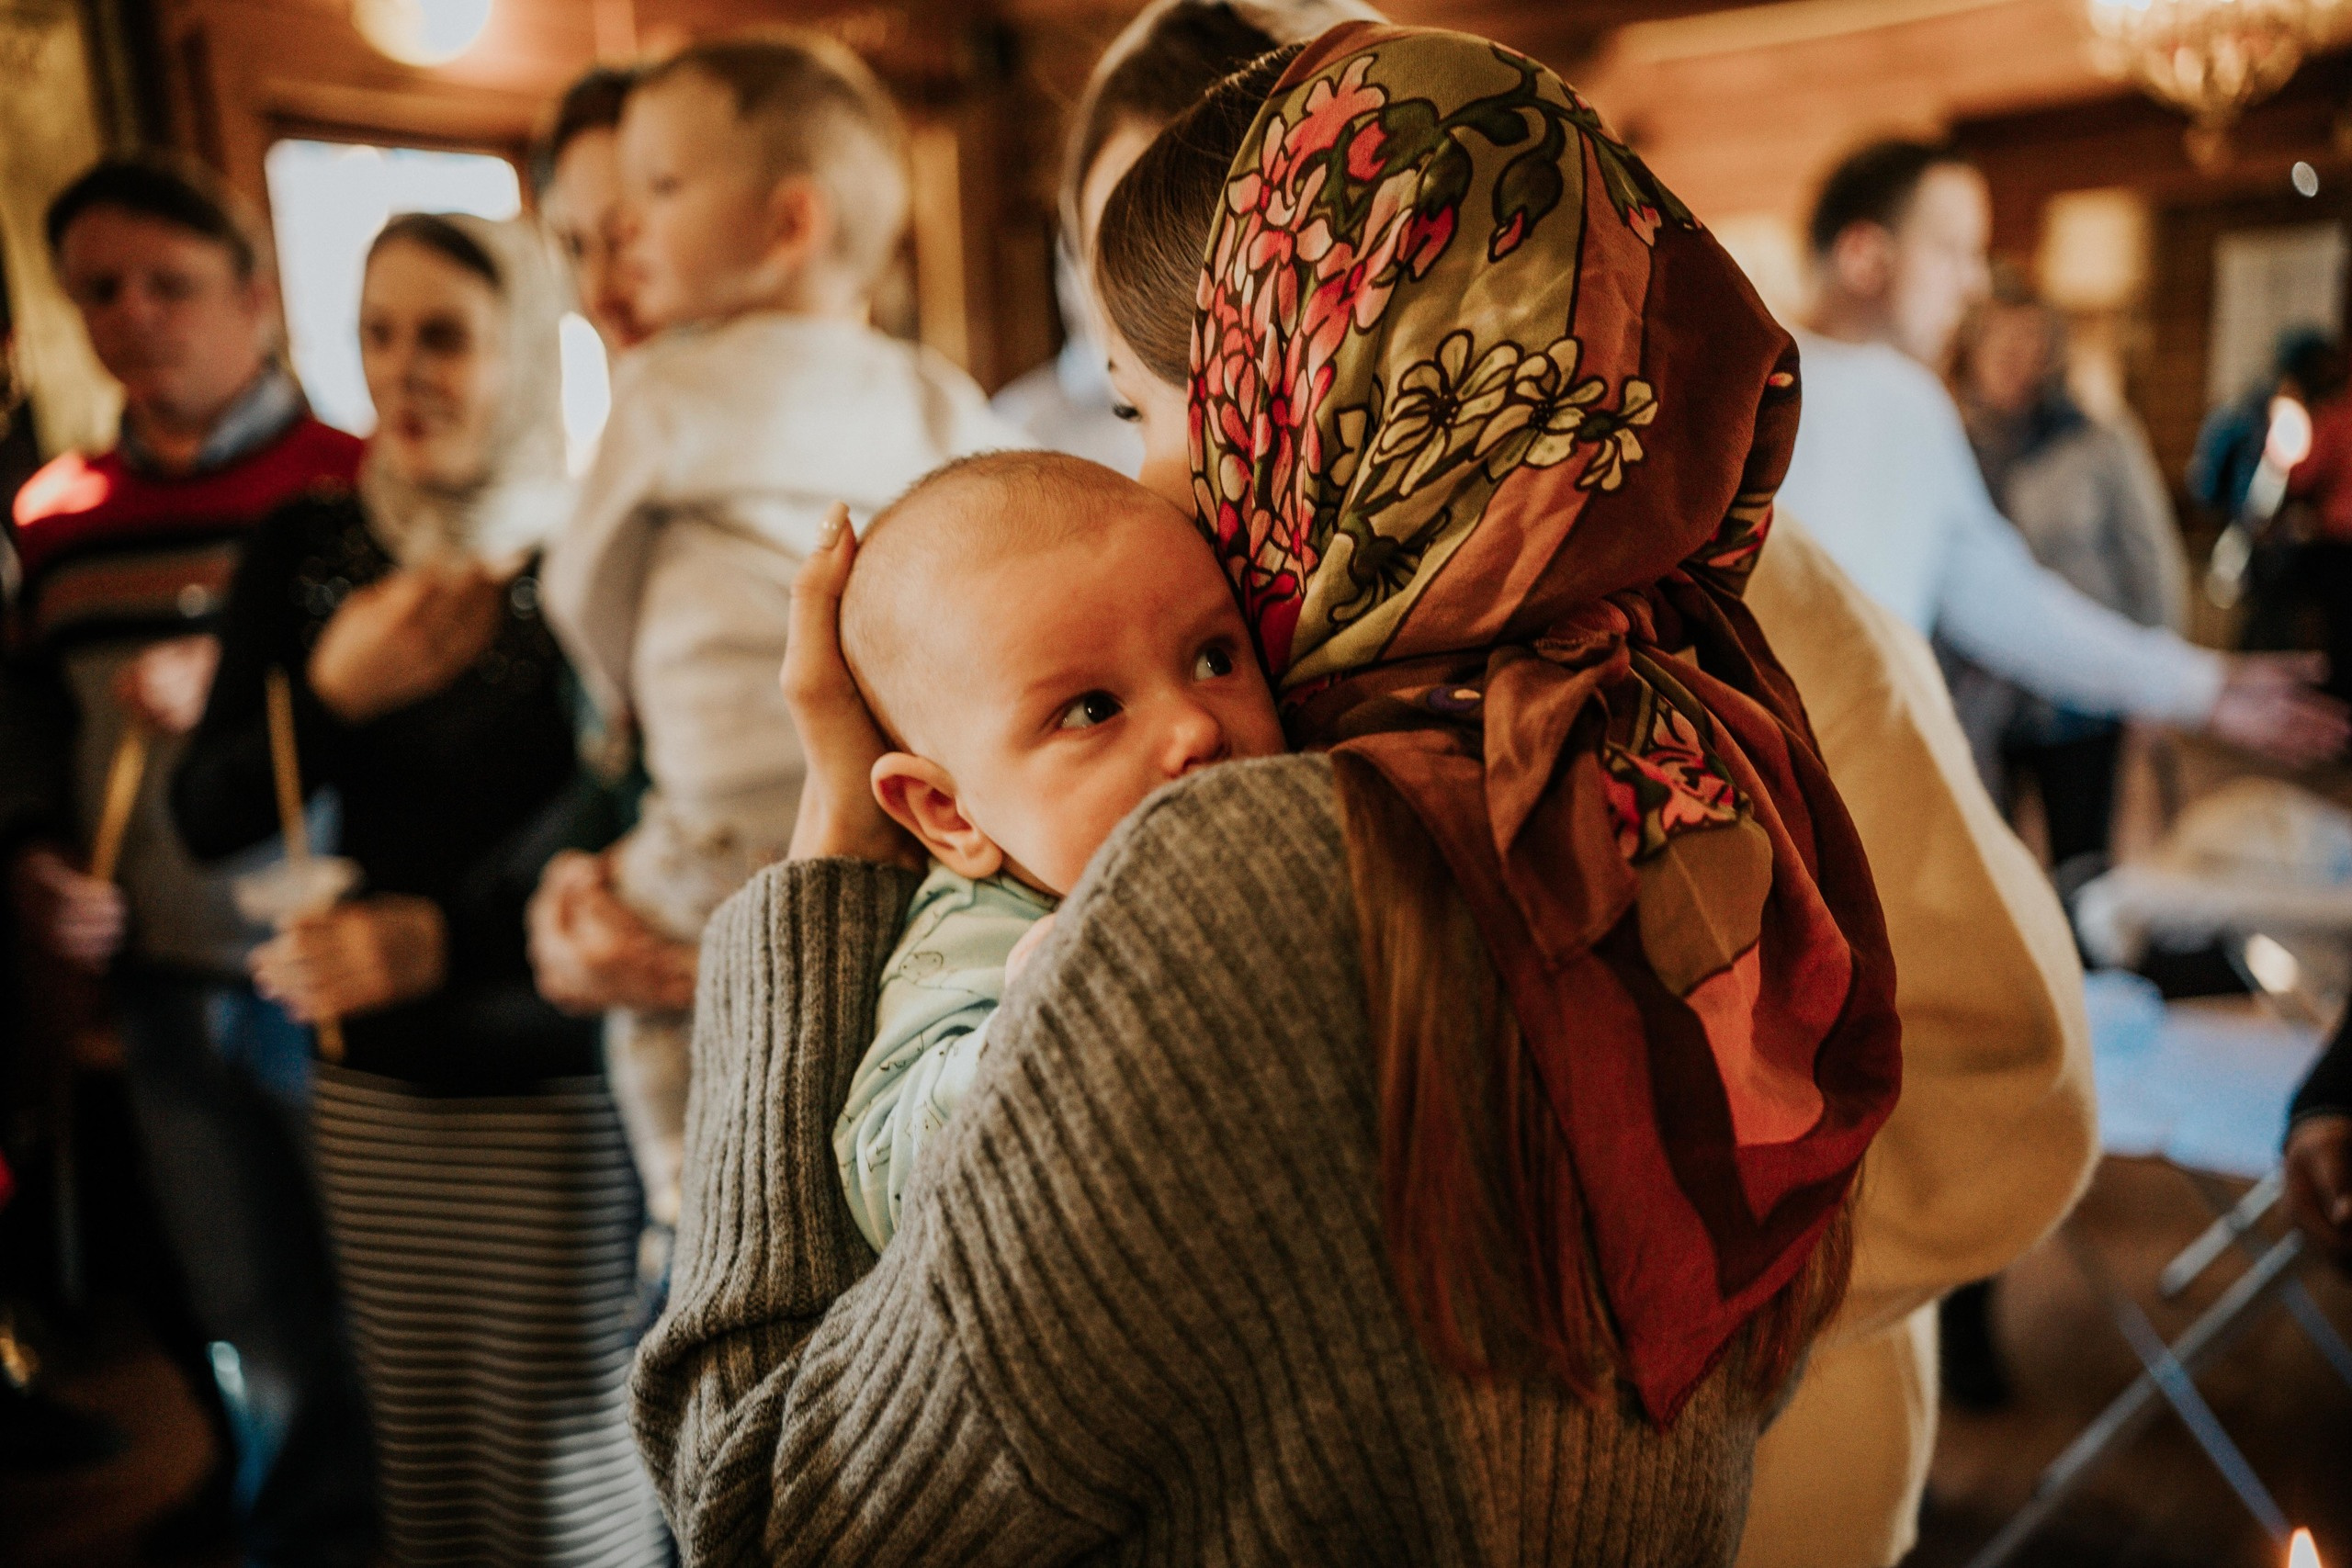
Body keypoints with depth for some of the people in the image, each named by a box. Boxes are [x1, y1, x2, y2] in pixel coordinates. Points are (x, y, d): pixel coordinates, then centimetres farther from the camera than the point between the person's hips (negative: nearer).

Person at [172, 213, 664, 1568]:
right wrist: (333, 695, -13)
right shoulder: (307, 552, 5)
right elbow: (209, 823, 4)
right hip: (375, 1084, 4)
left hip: (555, 1085, -4)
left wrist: (446, 936, -22)